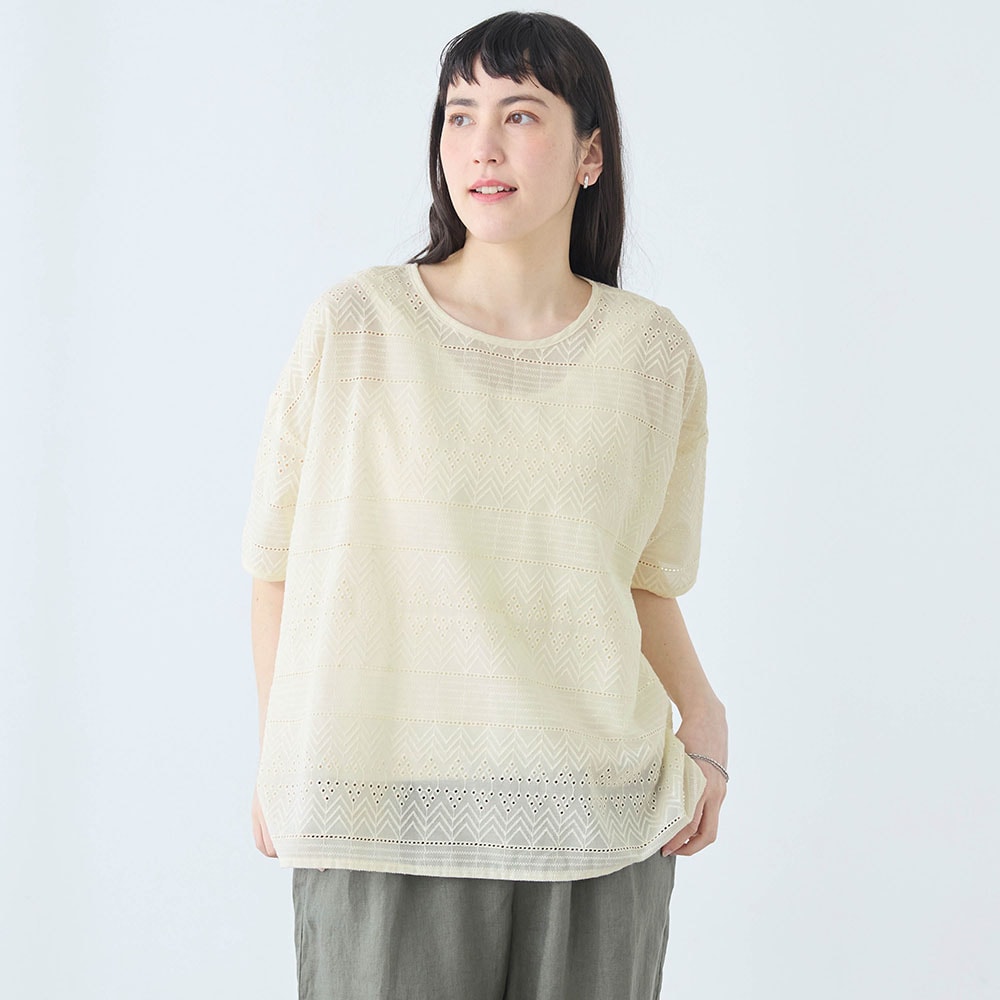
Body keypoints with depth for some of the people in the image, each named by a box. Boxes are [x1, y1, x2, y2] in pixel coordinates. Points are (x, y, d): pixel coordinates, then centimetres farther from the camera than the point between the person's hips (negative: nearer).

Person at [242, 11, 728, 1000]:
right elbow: (280, 559, 2)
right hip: (385, 820, -2)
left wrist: (703, 712, -4)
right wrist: (277, 763, 0)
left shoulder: (653, 352, 3)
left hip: (599, 821, 2)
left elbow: (644, 578, 12)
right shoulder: (354, 326, -4)